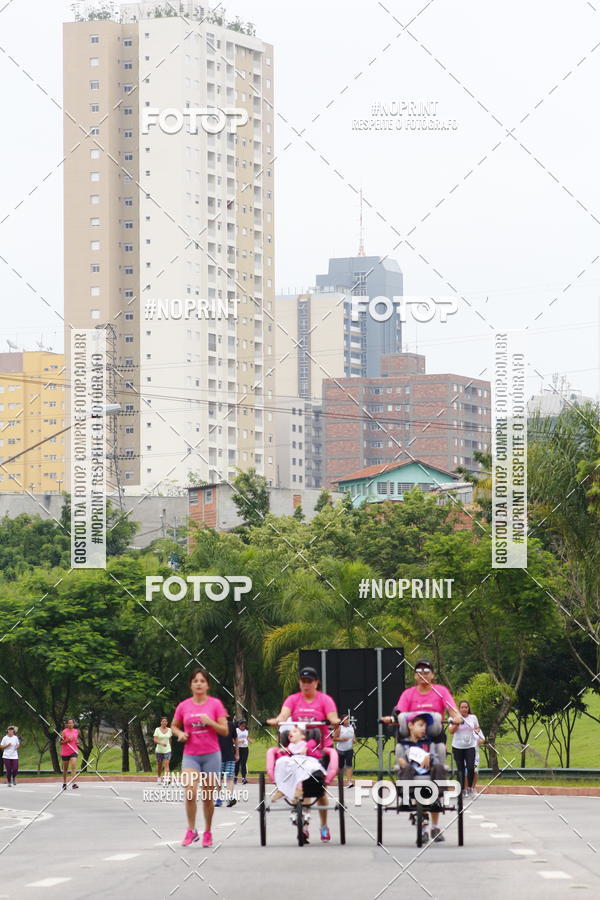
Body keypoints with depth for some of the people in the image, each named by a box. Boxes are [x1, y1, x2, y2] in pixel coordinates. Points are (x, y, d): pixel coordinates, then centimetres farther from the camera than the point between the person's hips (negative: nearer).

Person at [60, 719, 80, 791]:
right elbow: (60, 742, -4)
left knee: (74, 766, -17)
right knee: (65, 768, 11)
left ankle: (74, 783, -24)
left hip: (73, 751, 1)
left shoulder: (76, 731, 6)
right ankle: (64, 783, 30)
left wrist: (77, 741, 2)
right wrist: (66, 740, -20)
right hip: (65, 752, -1)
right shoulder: (64, 732, -4)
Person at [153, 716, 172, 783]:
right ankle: (158, 777, 34)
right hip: (159, 750, 0)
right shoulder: (157, 729, -4)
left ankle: (166, 778, -24)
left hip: (167, 750, 0)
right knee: (159, 765, 12)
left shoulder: (169, 730, 4)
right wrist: (161, 743, -29)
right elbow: (155, 740, -13)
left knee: (167, 764, -14)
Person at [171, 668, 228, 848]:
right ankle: (191, 831, -4)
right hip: (190, 755, 1)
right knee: (190, 791, -16)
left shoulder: (215, 704, -2)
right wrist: (180, 734, -3)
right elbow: (174, 725, 19)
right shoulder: (184, 706, 3)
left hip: (211, 755, -1)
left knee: (208, 796, 5)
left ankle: (207, 833, 18)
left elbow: (224, 730, -2)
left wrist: (210, 722, -19)